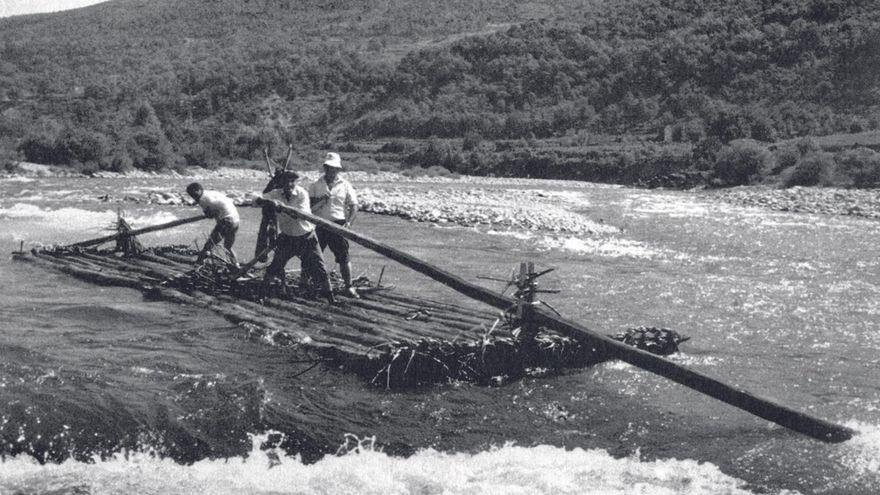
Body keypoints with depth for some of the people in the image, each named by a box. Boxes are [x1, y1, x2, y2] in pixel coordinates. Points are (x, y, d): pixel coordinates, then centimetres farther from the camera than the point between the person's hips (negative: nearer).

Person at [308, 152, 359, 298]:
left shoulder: (345, 186, 5)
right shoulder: (315, 185, 5)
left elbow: (354, 207, 4)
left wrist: (348, 223, -10)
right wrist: (321, 200, -16)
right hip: (318, 225, 1)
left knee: (344, 257, -4)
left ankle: (348, 287, 3)